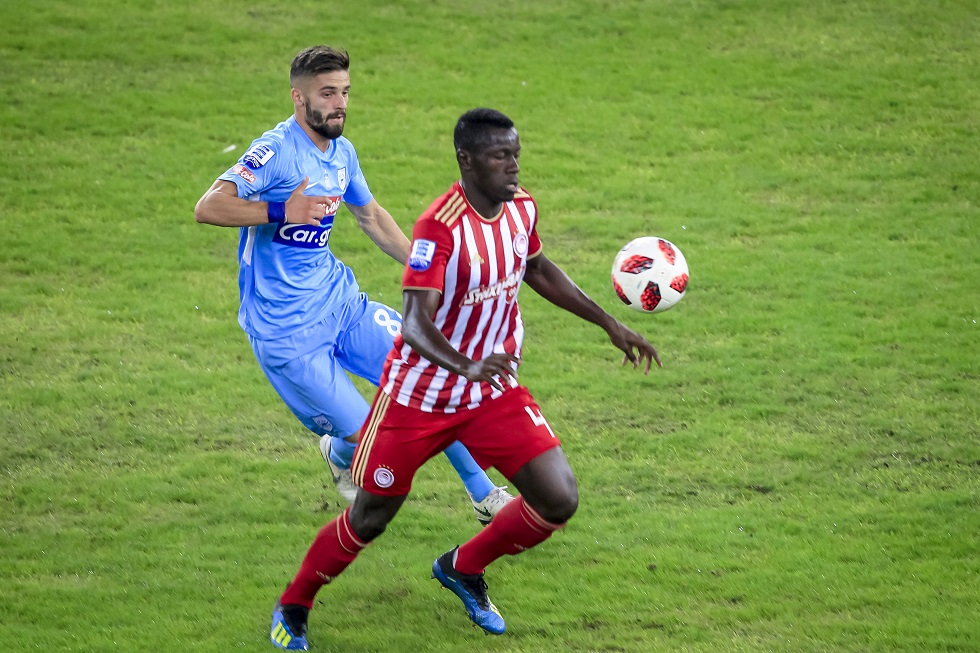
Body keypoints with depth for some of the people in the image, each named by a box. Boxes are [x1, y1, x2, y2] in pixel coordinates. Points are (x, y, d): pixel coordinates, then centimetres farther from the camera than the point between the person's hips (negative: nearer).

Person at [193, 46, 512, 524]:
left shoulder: (342, 152, 7)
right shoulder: (275, 151, -19)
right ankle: (340, 457, 30)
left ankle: (484, 495, 13)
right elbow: (208, 207, -29)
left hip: (340, 302, 7)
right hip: (286, 331, -7)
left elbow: (370, 216, 26)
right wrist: (281, 211, -37)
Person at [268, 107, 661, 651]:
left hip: (494, 394, 6)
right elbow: (416, 323, -33)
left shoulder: (522, 207, -3)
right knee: (370, 518, 6)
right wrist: (465, 366, -51)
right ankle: (292, 607, 32)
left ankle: (463, 568, 20)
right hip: (420, 396, -5)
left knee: (559, 501, -7)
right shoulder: (441, 225, -26)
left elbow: (537, 270, 19)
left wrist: (610, 325, 19)